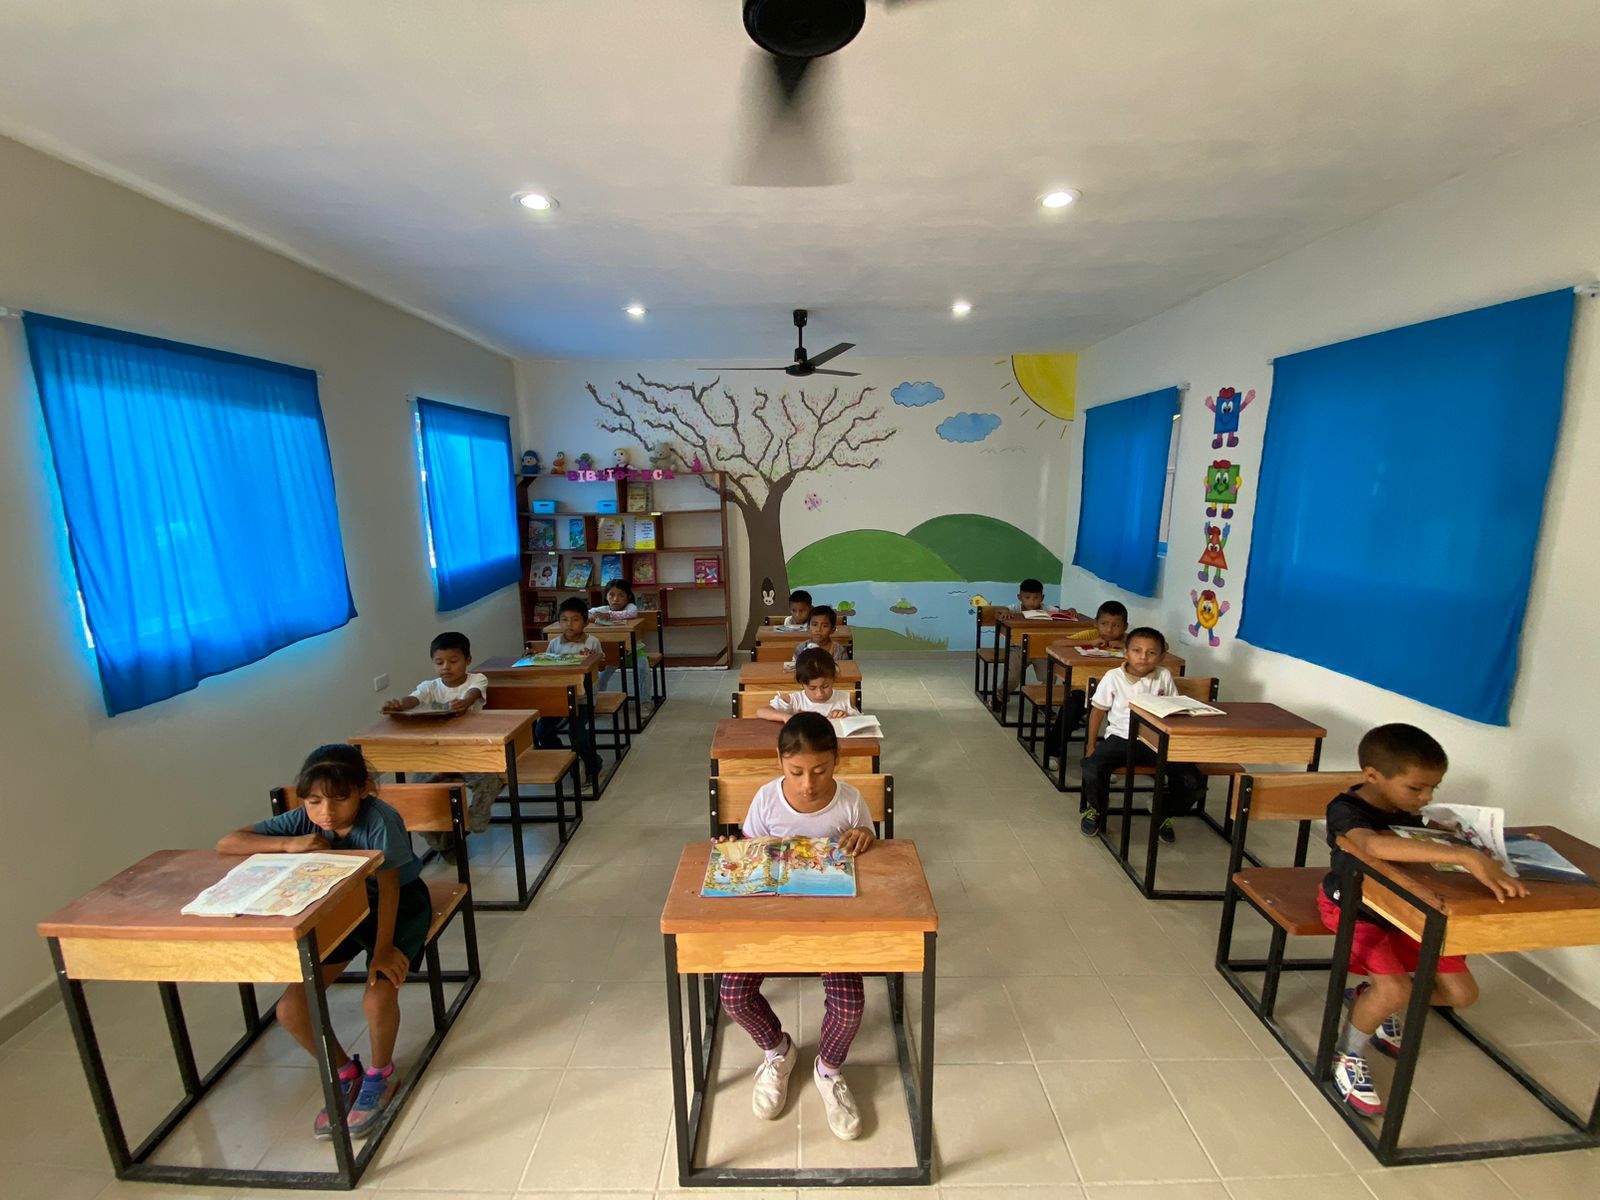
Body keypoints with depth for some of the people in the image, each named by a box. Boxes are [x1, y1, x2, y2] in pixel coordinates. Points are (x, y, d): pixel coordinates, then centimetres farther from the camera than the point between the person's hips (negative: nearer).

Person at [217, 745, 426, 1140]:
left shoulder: (378, 820, -31)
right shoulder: (304, 820, -16)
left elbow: (388, 886, -27)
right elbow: (226, 844, -15)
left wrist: (383, 949, -29)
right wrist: (289, 844, -32)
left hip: (397, 905, -5)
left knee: (378, 997, -23)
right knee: (290, 1009, -6)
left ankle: (380, 1074, 11)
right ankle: (345, 1073, 22)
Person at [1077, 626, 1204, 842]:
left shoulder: (1164, 677, 2)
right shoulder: (1113, 677, -4)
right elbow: (1098, 711, 4)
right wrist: (1091, 746, 4)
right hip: (1121, 739, -2)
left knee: (1193, 781, -16)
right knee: (1092, 768, -27)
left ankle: (1165, 814, 17)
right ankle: (1095, 809, 7)